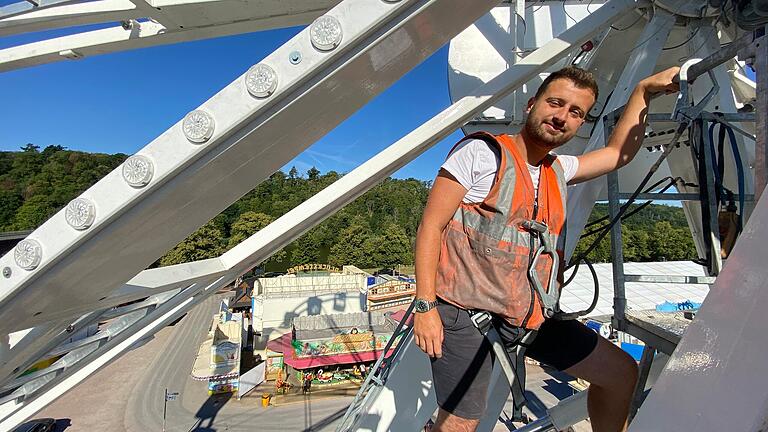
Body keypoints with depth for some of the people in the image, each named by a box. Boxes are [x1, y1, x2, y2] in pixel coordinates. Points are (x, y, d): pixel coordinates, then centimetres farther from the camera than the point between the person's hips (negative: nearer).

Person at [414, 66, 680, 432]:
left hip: (530, 315, 8)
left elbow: (619, 152, 27)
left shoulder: (559, 170, 13)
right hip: (465, 311, -7)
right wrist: (425, 306, -17)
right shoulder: (481, 152, -10)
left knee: (621, 373, 14)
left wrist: (644, 90, 26)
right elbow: (430, 226, -13)